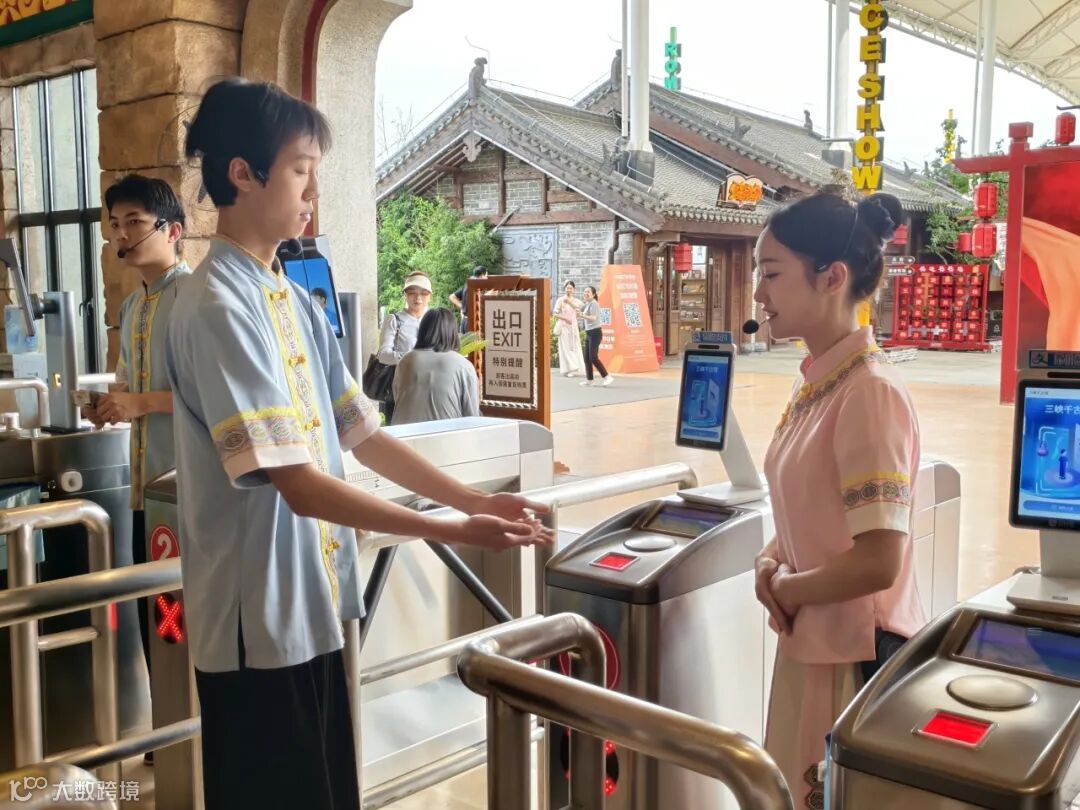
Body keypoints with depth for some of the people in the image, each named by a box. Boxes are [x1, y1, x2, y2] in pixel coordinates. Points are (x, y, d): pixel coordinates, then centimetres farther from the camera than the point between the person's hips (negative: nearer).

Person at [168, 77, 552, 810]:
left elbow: (363, 435, 10)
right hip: (261, 624, -8)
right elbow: (298, 485, -24)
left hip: (313, 609, 8)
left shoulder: (293, 298, 9)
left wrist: (475, 500, 1)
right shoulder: (218, 306, -19)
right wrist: (455, 532, -22)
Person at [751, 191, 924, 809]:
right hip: (811, 642, 8)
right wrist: (771, 561, -2)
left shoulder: (869, 391, -22)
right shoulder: (816, 385, 4)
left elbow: (877, 563, -25)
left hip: (858, 654, -8)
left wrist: (787, 590, -10)